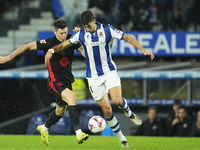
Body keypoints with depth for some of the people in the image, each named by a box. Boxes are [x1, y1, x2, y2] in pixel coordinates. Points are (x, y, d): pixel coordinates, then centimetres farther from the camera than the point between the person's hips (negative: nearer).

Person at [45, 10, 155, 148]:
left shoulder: (107, 30, -8)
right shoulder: (81, 35, -3)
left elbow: (128, 38, -7)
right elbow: (64, 45, 5)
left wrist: (143, 51, -17)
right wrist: (51, 50, -15)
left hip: (109, 72, -1)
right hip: (94, 77, 1)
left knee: (117, 100, -23)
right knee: (107, 110, -2)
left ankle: (129, 113, 13)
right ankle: (122, 138, 13)